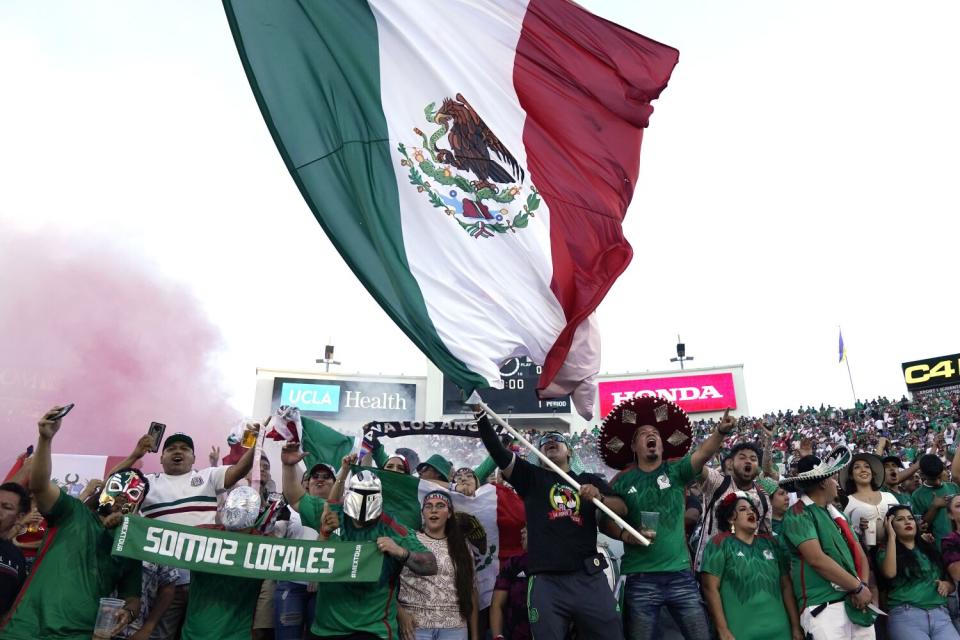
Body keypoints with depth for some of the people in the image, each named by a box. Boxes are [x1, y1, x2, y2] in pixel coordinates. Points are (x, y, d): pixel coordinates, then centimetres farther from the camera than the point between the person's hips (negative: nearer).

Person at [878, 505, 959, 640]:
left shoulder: (930, 549, 19)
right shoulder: (886, 551, 7)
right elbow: (890, 573, -15)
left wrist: (947, 585, 1)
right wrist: (891, 536, -6)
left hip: (940, 614, 4)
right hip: (905, 615, -4)